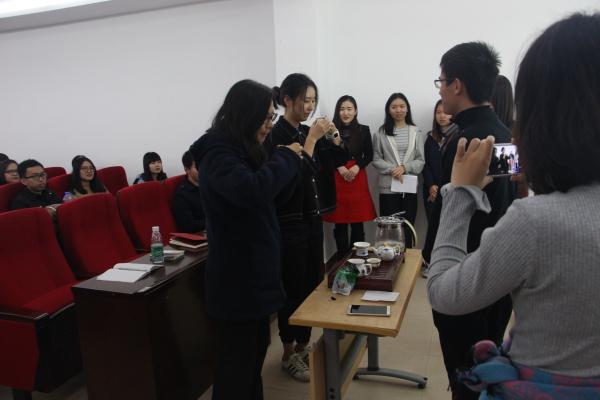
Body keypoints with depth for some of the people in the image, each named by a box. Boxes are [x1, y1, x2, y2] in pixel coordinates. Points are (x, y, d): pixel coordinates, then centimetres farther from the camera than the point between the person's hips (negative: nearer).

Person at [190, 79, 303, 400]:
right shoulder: (217, 152, -18)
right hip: (236, 276, -9)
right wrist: (286, 158, -22)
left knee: (255, 350, 21)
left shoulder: (241, 150, 11)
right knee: (238, 358, 3)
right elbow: (252, 190, -35)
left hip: (254, 270, 10)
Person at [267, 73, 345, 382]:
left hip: (313, 217, 8)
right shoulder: (277, 134, -14)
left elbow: (337, 160, 14)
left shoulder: (307, 131, 8)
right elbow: (291, 176, -23)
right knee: (293, 288, 2)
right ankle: (289, 354, 19)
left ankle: (303, 345, 29)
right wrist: (311, 140, -23)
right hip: (290, 222, -8)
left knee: (314, 284, 13)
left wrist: (333, 137, -3)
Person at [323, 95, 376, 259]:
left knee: (358, 223, 2)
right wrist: (339, 168, -13)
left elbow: (369, 155, 6)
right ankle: (342, 259, 15)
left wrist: (357, 167, -11)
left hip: (358, 178, 1)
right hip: (336, 179, -1)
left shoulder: (364, 130, 9)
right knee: (340, 223, 3)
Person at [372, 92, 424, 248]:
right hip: (388, 187, -1)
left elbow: (421, 160, 2)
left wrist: (405, 167, -15)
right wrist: (391, 169, -15)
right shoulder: (381, 132, 3)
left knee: (408, 227, 7)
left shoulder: (416, 132, 5)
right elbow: (376, 159, 1)